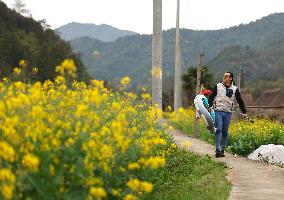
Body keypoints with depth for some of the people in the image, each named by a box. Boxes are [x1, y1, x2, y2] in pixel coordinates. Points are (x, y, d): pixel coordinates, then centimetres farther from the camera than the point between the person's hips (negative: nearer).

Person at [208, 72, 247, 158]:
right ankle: (218, 150, -16)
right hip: (218, 111, -1)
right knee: (218, 130, -12)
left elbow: (240, 101, 10)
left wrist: (244, 112, 5)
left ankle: (222, 150, 13)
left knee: (225, 132, 4)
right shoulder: (218, 86, 7)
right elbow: (211, 97, 11)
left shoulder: (234, 89, 8)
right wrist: (210, 106, -5)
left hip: (228, 113, 1)